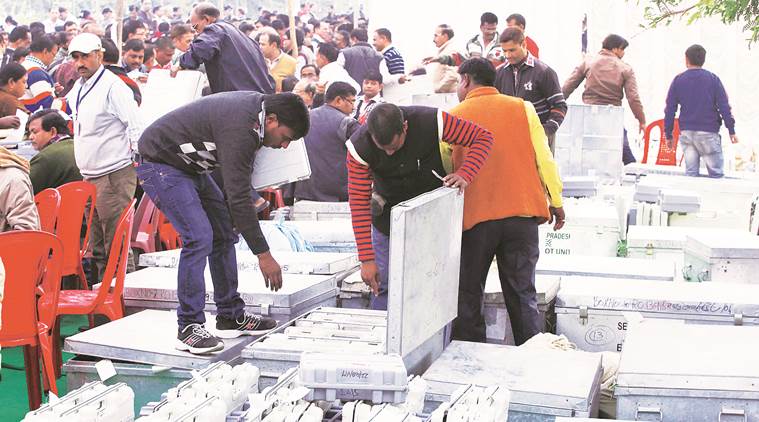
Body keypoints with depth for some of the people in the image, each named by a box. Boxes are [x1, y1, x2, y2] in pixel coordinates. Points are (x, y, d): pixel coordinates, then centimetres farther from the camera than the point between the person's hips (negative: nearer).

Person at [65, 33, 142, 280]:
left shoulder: (113, 87, -11)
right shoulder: (78, 88, 15)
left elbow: (136, 126, -15)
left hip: (114, 174, -9)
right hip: (89, 176, 9)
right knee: (97, 246, 13)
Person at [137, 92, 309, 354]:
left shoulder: (258, 103, -1)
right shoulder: (239, 130, -31)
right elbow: (238, 198, -31)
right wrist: (264, 255, -27)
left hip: (189, 166, 10)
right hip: (161, 164, -10)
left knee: (224, 233, 7)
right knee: (199, 238, -21)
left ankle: (231, 317, 13)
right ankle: (189, 328, -15)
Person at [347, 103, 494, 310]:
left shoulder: (431, 122, -28)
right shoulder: (360, 147, -25)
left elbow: (483, 137, -17)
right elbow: (359, 202, -22)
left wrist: (465, 175, -34)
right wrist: (366, 259, -25)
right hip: (388, 220, 0)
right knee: (383, 287, 0)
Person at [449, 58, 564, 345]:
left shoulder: (453, 117, 2)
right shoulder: (523, 109, 5)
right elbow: (544, 158, 3)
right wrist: (556, 202, 12)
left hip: (475, 215, -1)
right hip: (522, 213, 2)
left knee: (468, 293, 10)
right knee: (522, 294, 9)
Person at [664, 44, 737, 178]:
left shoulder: (678, 80, 4)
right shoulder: (712, 79, -2)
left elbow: (670, 109, 4)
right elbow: (724, 106, -4)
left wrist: (668, 134, 11)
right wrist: (731, 131, 1)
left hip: (686, 133, 3)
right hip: (708, 132, -3)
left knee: (690, 173, 7)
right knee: (716, 173, 1)